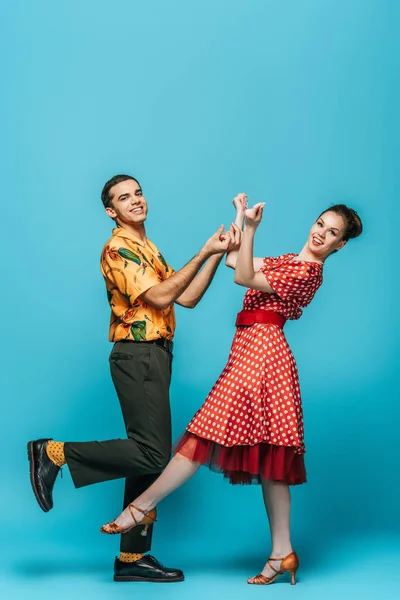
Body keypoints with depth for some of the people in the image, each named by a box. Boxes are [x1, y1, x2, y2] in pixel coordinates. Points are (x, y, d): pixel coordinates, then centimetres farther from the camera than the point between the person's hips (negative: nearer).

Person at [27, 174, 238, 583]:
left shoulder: (146, 249, 21)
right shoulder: (119, 248, -8)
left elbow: (187, 297, 14)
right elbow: (161, 296, -17)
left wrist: (218, 255, 6)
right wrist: (204, 253, -13)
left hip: (153, 358, 9)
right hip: (138, 357, -9)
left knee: (149, 457, 7)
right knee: (151, 454, -15)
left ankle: (132, 558, 11)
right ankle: (54, 453, -5)